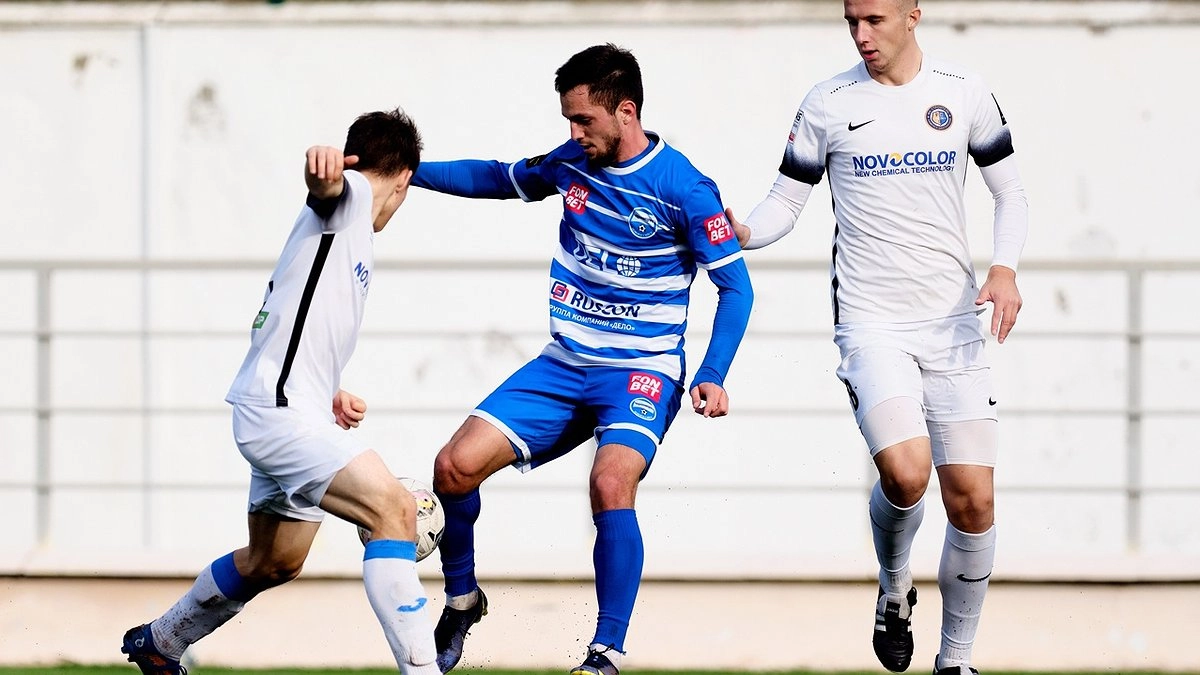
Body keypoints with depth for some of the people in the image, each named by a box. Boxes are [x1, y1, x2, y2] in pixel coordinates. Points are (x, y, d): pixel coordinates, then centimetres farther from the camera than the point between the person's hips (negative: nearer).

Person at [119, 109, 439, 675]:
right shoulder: (349, 192, -6)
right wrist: (320, 171, -55)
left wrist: (328, 394, 27)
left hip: (289, 413, 11)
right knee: (392, 508, -25)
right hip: (279, 410, -11)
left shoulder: (351, 233, 24)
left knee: (274, 564, 25)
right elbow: (326, 186, -33)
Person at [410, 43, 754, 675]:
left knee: (610, 483, -32)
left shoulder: (683, 188, -14)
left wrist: (712, 377, -19)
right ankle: (461, 599, 18)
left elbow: (736, 286, -8)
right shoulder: (571, 162, 3)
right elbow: (497, 179, 22)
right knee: (455, 466, -8)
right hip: (563, 365, 6)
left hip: (642, 372, -6)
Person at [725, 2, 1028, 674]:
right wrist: (740, 232, -17)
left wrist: (1005, 268, -5)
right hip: (872, 322, -2)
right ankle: (895, 587, 8)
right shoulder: (828, 104, 0)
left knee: (973, 498, -3)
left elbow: (1012, 193, 13)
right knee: (904, 472, -24)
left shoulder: (965, 93, 4)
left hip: (954, 323, 2)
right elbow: (785, 205, 5)